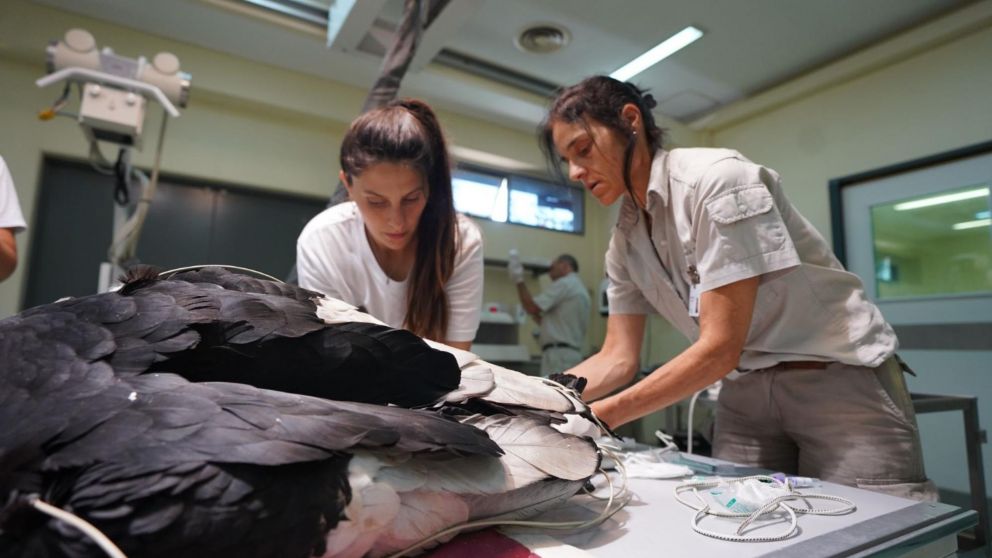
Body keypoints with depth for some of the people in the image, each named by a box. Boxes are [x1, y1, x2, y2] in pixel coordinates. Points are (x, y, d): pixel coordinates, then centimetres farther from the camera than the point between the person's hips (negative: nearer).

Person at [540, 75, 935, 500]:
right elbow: (617, 359, 0)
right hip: (746, 392, 6)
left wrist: (603, 415, -26)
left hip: (839, 379, -5)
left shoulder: (717, 178, -22)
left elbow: (720, 348, -26)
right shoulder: (625, 242, 0)